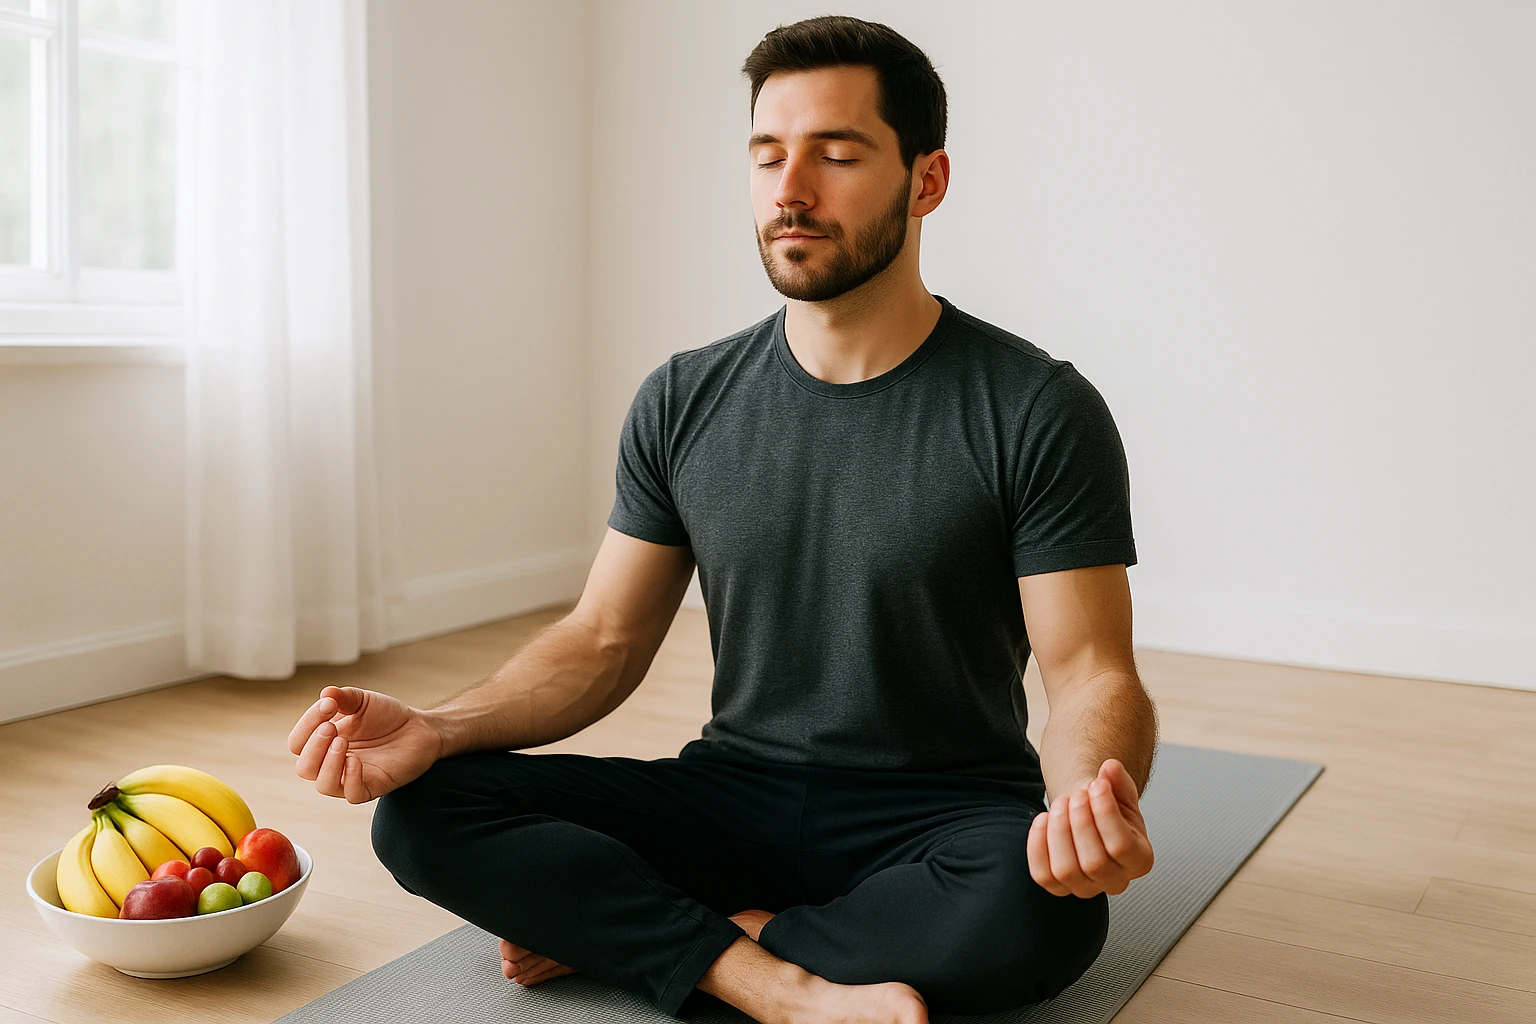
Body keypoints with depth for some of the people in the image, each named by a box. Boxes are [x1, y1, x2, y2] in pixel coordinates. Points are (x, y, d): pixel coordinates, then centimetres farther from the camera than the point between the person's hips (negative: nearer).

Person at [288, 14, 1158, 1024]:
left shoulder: (1037, 410, -8)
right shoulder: (685, 402, 3)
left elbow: (1092, 673, -11)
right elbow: (605, 639, 5)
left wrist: (1088, 806, -35)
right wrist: (434, 729, -13)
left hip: (939, 822, -2)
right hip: (735, 794, 3)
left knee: (1039, 908, -37)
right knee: (423, 811, -15)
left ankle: (620, 929, -17)